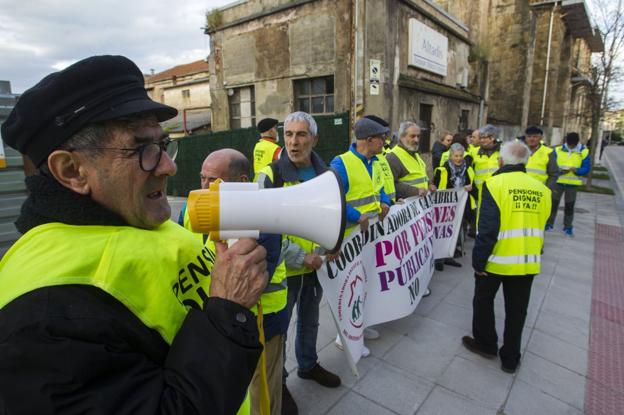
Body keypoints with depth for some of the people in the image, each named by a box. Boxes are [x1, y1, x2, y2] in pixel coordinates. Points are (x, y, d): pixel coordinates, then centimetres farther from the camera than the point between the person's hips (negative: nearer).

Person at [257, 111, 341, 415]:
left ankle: (308, 365, 49)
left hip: (315, 266, 5)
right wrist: (301, 257, -19)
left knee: (310, 321, 24)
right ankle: (277, 382, 37)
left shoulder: (324, 174, 0)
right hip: (282, 269, -5)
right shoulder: (271, 176, -17)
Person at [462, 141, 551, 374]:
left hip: (497, 259, -5)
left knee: (483, 301, 18)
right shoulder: (541, 189, 2)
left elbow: (488, 228, -21)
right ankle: (510, 359, 29)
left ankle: (486, 344, 34)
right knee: (517, 310, 17)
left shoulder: (496, 184, -15)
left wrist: (479, 260, -14)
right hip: (528, 261, 5)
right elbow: (541, 226, 10)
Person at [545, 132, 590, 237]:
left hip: (572, 183, 0)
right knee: (553, 203, 5)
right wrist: (559, 170, -21)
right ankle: (549, 224, 17)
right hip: (557, 181, 0)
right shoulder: (558, 150, -2)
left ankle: (568, 227, 20)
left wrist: (576, 170, -24)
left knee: (569, 206, 8)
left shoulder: (584, 152, -3)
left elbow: (586, 168, -4)